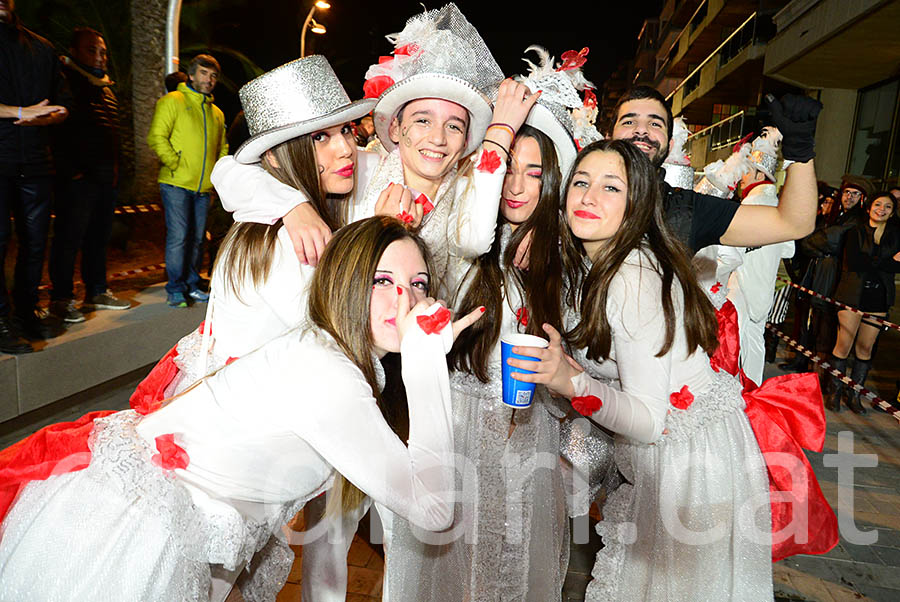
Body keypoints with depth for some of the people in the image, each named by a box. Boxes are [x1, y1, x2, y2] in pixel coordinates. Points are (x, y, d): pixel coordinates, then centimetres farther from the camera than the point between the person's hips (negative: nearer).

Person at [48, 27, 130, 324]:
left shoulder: (107, 90, 20)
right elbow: (55, 130, -11)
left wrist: (115, 170, 17)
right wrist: (71, 171, -15)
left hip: (106, 178, 7)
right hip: (79, 178, -7)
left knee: (99, 237, 11)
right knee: (69, 238, -4)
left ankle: (97, 291, 20)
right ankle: (61, 299, 4)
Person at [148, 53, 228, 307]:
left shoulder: (217, 113, 19)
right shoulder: (172, 101, 1)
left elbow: (222, 148, 26)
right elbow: (156, 137, -7)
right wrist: (176, 165, -12)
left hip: (203, 188, 5)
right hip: (176, 184, -5)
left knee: (196, 238, 8)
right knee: (178, 236, -9)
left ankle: (192, 285, 17)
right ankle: (175, 289, -1)